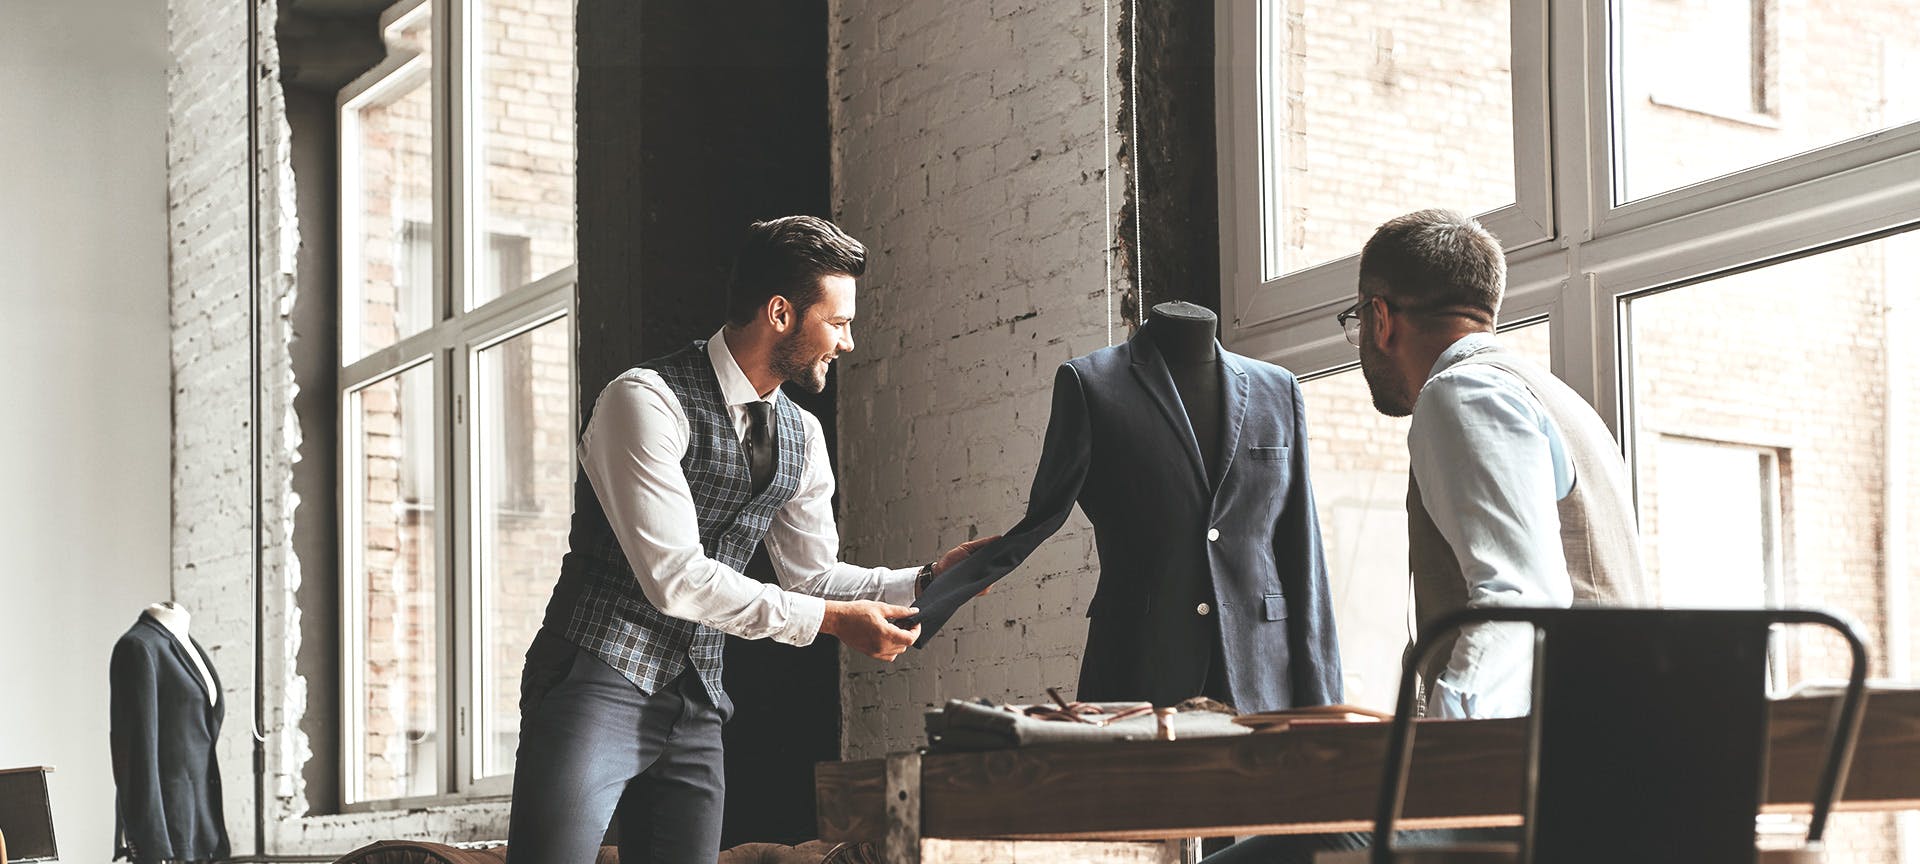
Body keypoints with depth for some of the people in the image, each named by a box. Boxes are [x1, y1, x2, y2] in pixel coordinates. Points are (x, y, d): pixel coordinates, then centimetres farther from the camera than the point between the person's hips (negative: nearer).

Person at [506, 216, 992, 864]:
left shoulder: (801, 437, 12)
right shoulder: (647, 400, -13)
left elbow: (812, 575, 22)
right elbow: (674, 577, -19)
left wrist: (927, 580, 7)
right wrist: (830, 620, -17)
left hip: (696, 709, 7)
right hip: (600, 685, -7)